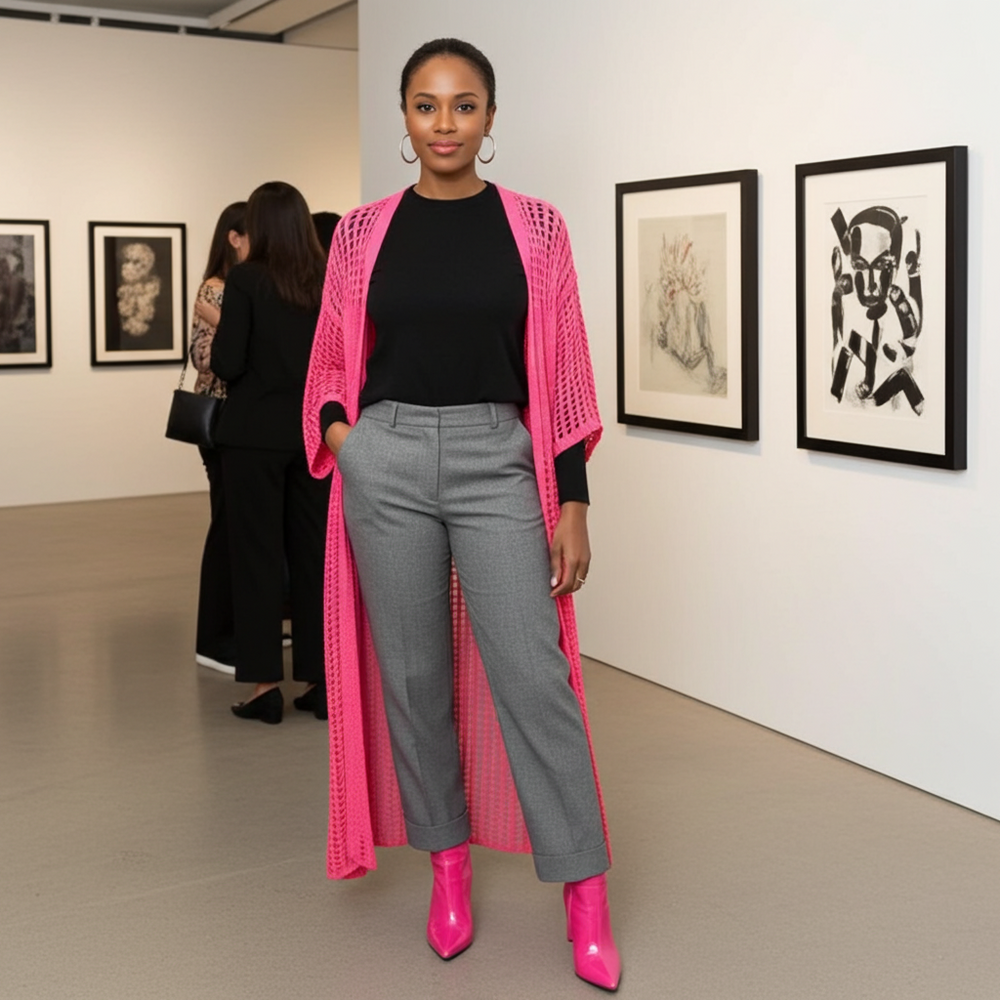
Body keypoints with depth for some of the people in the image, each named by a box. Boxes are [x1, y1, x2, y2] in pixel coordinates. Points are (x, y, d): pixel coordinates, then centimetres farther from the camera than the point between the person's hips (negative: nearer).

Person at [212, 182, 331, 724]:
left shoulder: (245, 278, -10)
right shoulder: (329, 280, 3)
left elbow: (227, 364, -13)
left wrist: (217, 325, 6)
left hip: (255, 435, -4)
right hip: (314, 432, 4)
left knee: (258, 555, 3)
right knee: (314, 553, 9)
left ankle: (266, 684, 3)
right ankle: (320, 681, 13)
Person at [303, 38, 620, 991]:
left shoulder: (535, 227, 2)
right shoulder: (363, 231, 6)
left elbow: (561, 373, 2)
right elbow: (334, 362, 14)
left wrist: (573, 504, -3)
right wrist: (342, 437, -6)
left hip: (496, 460, -2)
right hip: (386, 460, 2)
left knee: (532, 674, -6)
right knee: (413, 673, 8)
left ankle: (586, 897, 4)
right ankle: (447, 863, 25)